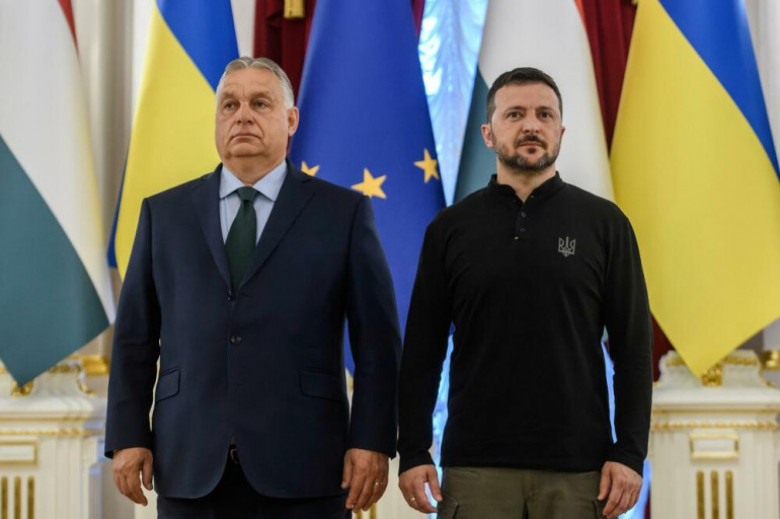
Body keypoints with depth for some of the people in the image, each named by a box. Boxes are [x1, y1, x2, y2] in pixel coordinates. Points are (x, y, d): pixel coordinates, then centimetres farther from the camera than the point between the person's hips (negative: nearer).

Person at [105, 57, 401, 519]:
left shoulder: (343, 212, 6)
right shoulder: (165, 213, 13)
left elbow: (377, 338, 2)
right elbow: (135, 335, 11)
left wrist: (372, 442, -5)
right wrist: (128, 436, 3)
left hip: (301, 468, -2)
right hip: (191, 468, 2)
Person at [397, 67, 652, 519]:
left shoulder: (604, 223, 4)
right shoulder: (450, 228, 6)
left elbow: (632, 346, 2)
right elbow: (423, 349, 7)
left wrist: (630, 452, -6)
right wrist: (413, 452, 0)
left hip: (577, 466, 0)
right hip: (475, 463, 1)